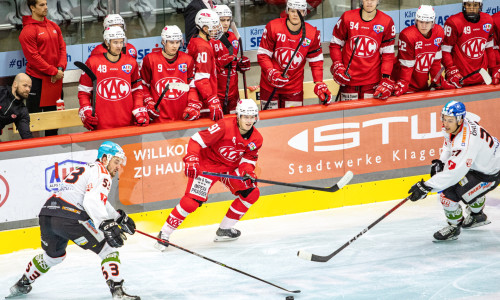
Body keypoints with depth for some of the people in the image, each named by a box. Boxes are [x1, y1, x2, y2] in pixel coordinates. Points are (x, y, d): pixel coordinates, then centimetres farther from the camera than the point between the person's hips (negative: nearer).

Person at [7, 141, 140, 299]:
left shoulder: (87, 169, 29)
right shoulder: (101, 172, -2)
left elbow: (100, 203, 38)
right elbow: (92, 201, -20)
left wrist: (119, 217, 38)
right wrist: (106, 225, -27)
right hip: (68, 218, -9)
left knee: (53, 255, 34)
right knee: (107, 249, -3)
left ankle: (22, 284, 49)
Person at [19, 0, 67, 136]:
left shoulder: (53, 26, 10)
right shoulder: (28, 31, -12)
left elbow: (62, 48, 11)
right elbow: (33, 57, -16)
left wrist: (60, 68, -6)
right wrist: (54, 72, -15)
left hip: (55, 79, 7)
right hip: (37, 78, -7)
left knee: (52, 111, 14)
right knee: (34, 114, -3)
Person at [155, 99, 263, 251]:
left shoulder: (256, 138, -7)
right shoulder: (225, 126, -27)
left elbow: (249, 158, 5)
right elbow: (197, 140, -27)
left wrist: (248, 170, -16)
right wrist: (192, 160, -38)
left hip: (231, 167, 7)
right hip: (207, 165, -7)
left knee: (252, 193, 1)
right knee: (193, 200, -20)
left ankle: (224, 229, 14)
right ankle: (164, 234, -10)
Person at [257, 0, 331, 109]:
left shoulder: (312, 34, -5)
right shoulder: (273, 27, -12)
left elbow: (316, 61, 3)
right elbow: (262, 55, -9)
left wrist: (319, 84, -8)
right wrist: (272, 73, -24)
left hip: (294, 87, 1)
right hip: (269, 86, -1)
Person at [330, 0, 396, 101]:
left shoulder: (387, 22, -2)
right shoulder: (347, 18, -2)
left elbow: (388, 54, 0)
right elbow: (335, 44, 8)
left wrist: (386, 79, -8)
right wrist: (337, 66, -5)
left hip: (373, 81, 0)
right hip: (348, 78, 0)